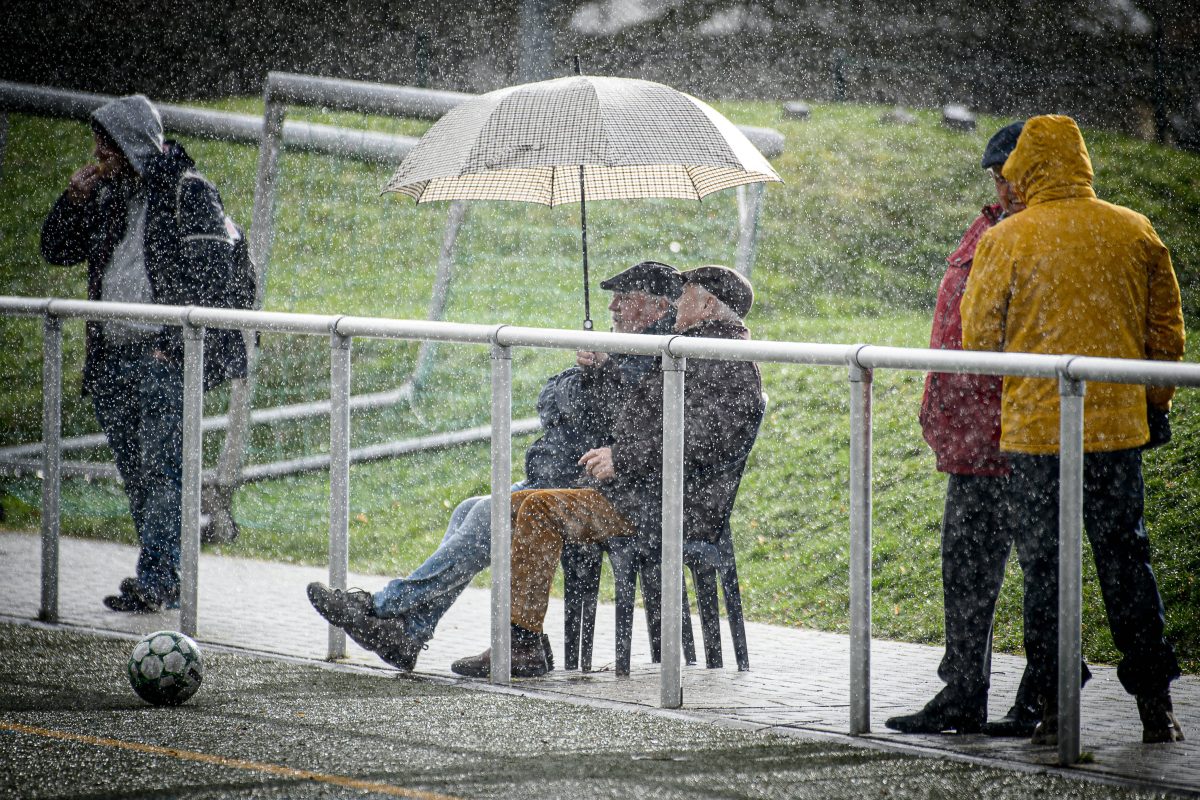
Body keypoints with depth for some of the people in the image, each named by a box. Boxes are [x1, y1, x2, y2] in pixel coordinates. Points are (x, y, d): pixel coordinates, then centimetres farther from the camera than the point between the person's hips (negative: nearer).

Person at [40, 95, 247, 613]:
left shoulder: (187, 192, -4)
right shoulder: (106, 196, 16)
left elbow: (208, 273, -11)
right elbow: (56, 251, 21)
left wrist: (172, 342, -16)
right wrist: (74, 199, 3)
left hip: (165, 359, -7)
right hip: (112, 360, 7)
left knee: (162, 467, -13)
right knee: (136, 474, 7)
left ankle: (154, 579, -16)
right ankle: (169, 578, 13)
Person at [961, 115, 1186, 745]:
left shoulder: (1005, 241, -6)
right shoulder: (1136, 232, 4)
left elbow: (978, 339, 0)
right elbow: (1167, 332, 10)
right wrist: (1155, 403, 22)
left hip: (1036, 427, -3)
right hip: (1118, 425, 3)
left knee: (1043, 567, 5)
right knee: (1126, 559, 11)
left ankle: (1055, 711, 5)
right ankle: (1155, 707, 10)